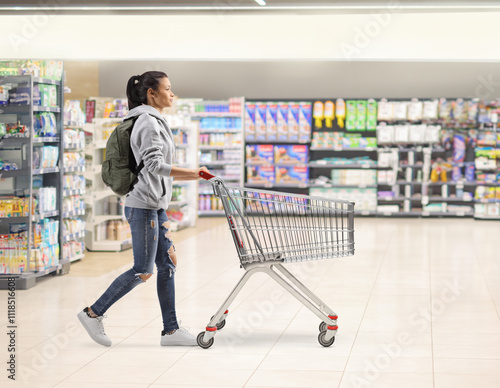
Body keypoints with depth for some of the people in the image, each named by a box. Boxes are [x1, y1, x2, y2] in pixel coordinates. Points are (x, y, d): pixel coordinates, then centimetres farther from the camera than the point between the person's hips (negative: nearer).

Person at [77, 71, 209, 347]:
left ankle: (171, 329, 8)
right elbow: (155, 166, -23)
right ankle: (93, 314, 4)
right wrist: (193, 173, -25)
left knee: (168, 264, 6)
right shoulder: (149, 123, -13)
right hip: (144, 205, -10)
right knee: (143, 271, -6)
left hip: (155, 206, 10)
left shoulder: (154, 122, 18)